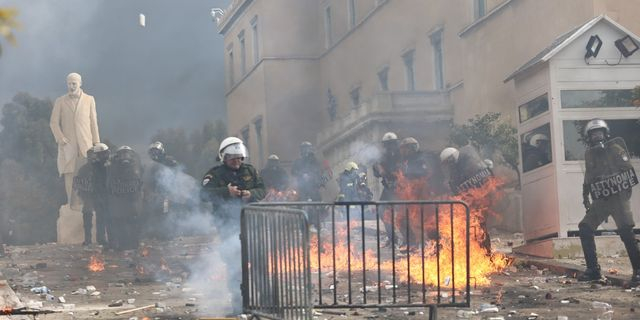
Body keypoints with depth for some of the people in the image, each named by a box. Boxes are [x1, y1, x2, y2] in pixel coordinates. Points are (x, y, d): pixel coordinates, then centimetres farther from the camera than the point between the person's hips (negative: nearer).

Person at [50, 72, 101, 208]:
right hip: (67, 144, 0)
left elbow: (93, 122, 8)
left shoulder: (89, 100, 6)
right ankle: (72, 205, -1)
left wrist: (96, 143, 5)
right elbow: (53, 123, 4)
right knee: (69, 174, -4)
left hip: (85, 143, 0)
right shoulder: (60, 102, 4)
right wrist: (61, 138, -10)